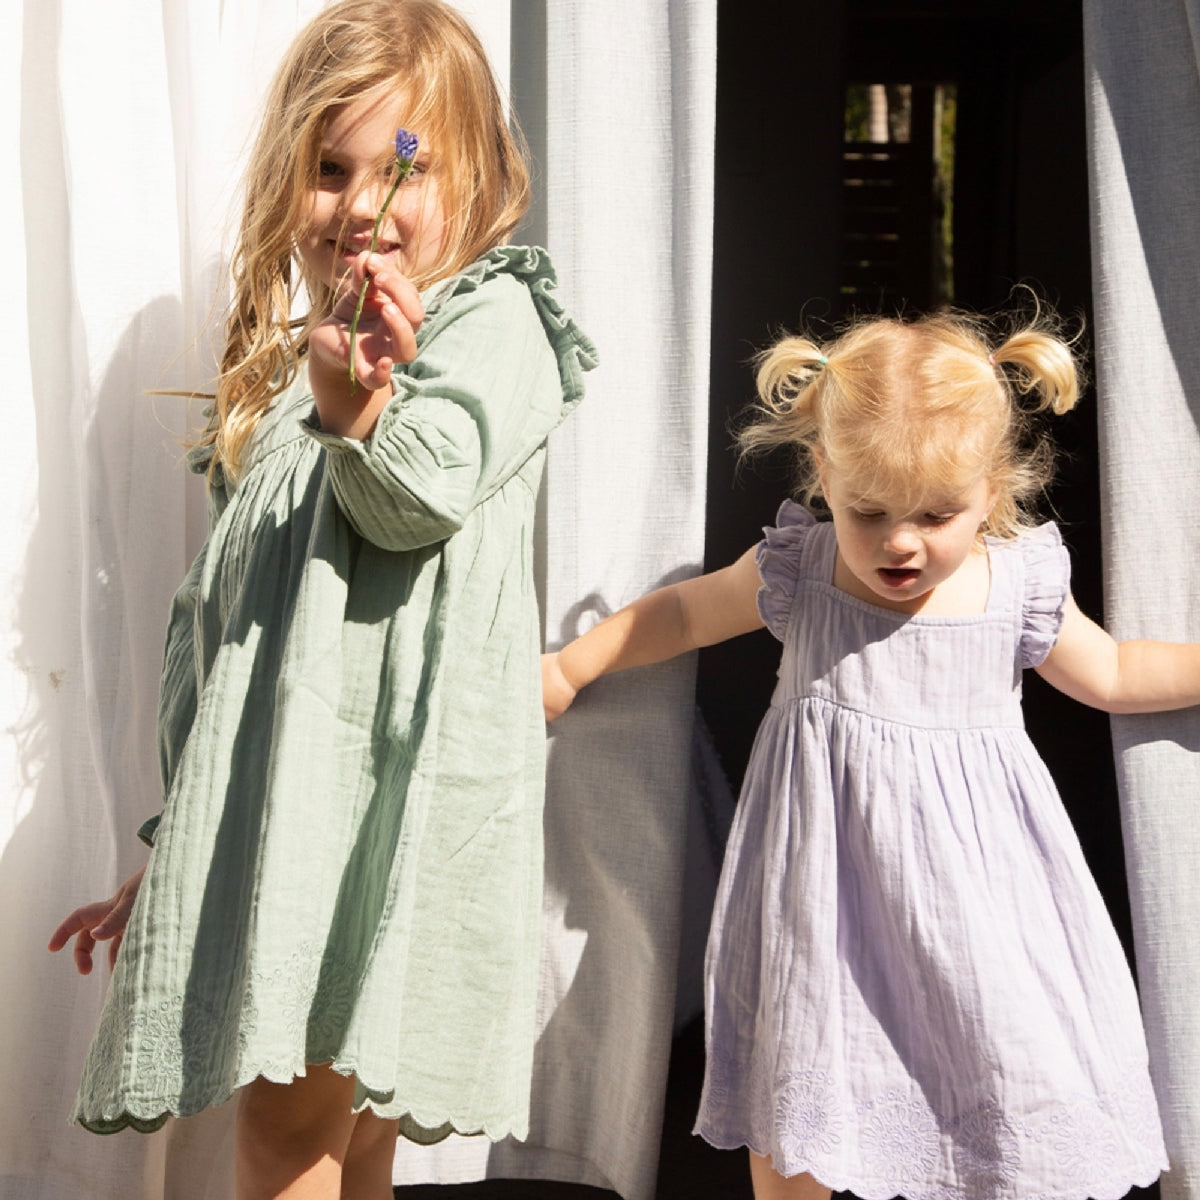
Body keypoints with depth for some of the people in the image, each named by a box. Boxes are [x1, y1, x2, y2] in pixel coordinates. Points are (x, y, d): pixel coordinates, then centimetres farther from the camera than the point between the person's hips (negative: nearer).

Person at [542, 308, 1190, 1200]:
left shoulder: (1020, 587, -5)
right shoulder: (796, 572, -7)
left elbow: (1110, 674, 13)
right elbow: (683, 612, 12)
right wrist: (569, 667, 15)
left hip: (968, 873, 0)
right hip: (827, 876, 0)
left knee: (1019, 1085, 2)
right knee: (792, 1108, 9)